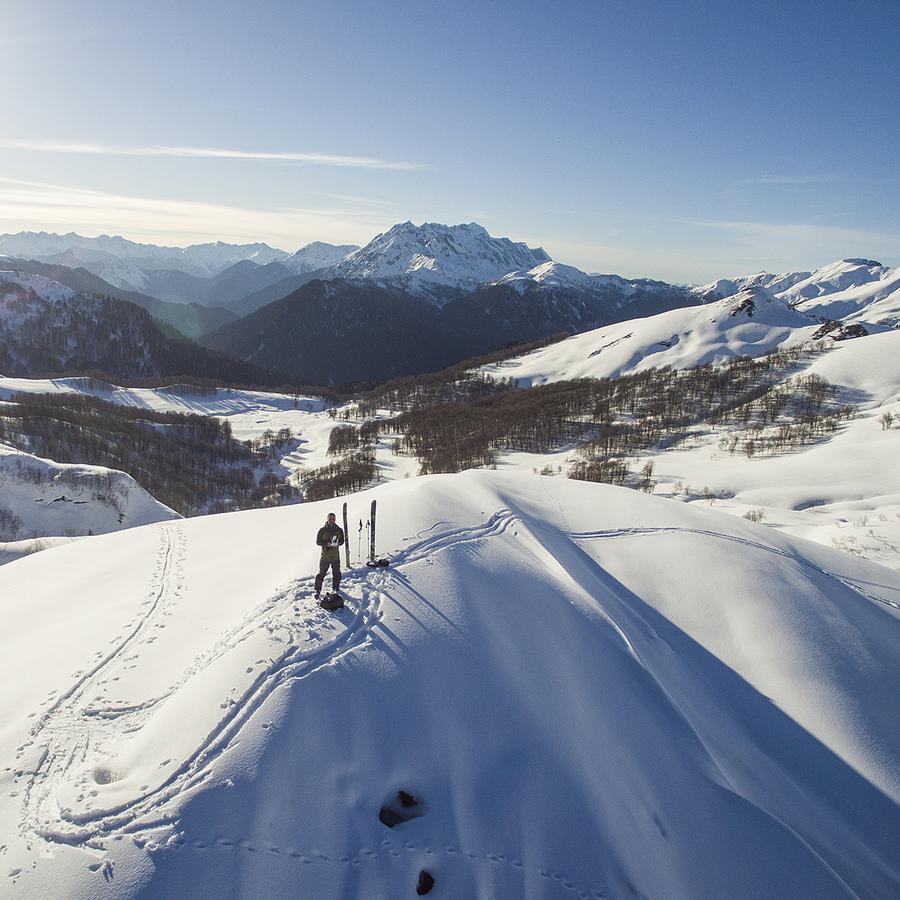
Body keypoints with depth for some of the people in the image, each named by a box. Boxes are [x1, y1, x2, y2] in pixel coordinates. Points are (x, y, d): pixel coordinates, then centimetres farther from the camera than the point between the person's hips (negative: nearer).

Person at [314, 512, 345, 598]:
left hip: (336, 556, 3)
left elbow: (342, 541, 10)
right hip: (325, 556, -3)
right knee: (321, 574, 1)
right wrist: (326, 544, -21)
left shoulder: (339, 530, 2)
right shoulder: (322, 530, -6)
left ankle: (335, 589, 29)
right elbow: (318, 541, -3)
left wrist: (337, 543, -13)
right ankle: (318, 591, 13)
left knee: (336, 574, 11)